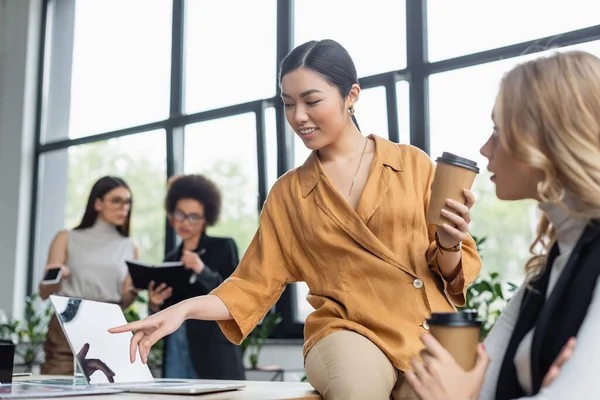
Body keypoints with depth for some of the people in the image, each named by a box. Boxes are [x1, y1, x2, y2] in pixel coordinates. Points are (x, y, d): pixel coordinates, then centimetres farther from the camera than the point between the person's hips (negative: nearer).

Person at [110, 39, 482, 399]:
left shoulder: (413, 164, 7)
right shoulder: (288, 192, 13)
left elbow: (450, 273, 12)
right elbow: (257, 283, 12)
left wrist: (450, 245, -10)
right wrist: (185, 309, -3)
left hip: (431, 332, 1)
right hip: (351, 332, 0)